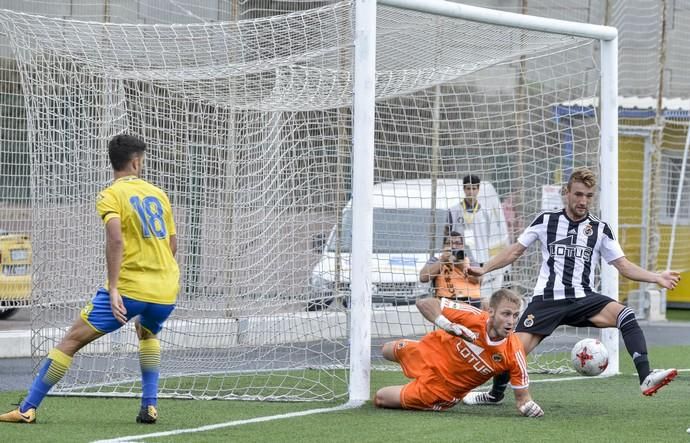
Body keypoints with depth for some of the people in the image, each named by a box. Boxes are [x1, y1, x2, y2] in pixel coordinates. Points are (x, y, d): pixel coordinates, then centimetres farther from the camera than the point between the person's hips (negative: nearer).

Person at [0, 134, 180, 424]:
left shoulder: (110, 196, -3)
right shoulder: (158, 194, 13)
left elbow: (116, 240, -19)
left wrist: (113, 289, -22)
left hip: (130, 288, -5)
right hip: (166, 290, 5)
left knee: (73, 339, 2)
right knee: (147, 333, 35)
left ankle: (27, 408, -1)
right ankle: (150, 406, 21)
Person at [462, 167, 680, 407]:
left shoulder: (600, 229, 6)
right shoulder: (545, 221, 5)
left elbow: (623, 265, 6)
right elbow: (514, 251, 12)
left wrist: (657, 278, -7)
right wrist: (484, 269, 4)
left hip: (583, 299, 0)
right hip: (547, 298, 0)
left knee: (625, 315, -27)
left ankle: (646, 378, -34)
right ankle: (495, 394, 17)